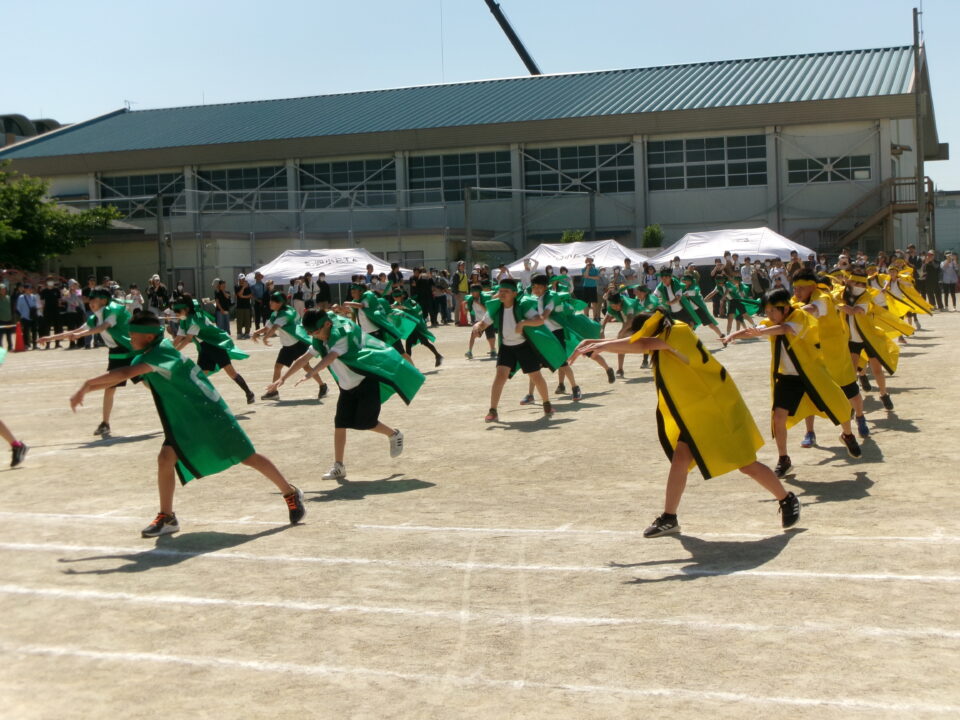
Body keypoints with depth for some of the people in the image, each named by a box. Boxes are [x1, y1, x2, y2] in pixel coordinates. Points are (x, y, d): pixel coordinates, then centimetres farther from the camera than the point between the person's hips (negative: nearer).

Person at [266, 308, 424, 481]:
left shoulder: (342, 333, -23)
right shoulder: (320, 341, 1)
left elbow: (330, 357, -37)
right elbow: (303, 359, 7)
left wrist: (310, 374, -49)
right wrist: (283, 378, 4)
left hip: (367, 381, -7)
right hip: (348, 386, 8)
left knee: (364, 422, -12)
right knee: (340, 423, 0)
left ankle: (393, 434, 17)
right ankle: (338, 467, 6)